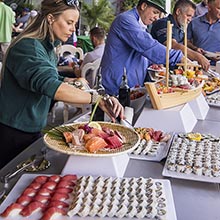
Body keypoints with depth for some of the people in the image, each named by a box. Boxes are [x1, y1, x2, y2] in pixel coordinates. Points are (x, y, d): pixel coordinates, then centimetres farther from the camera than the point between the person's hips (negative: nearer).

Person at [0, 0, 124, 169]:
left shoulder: (47, 47, 7)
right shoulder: (28, 47, -23)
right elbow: (49, 85, -37)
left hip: (33, 130, 8)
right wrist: (97, 98, -42)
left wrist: (69, 82, -1)